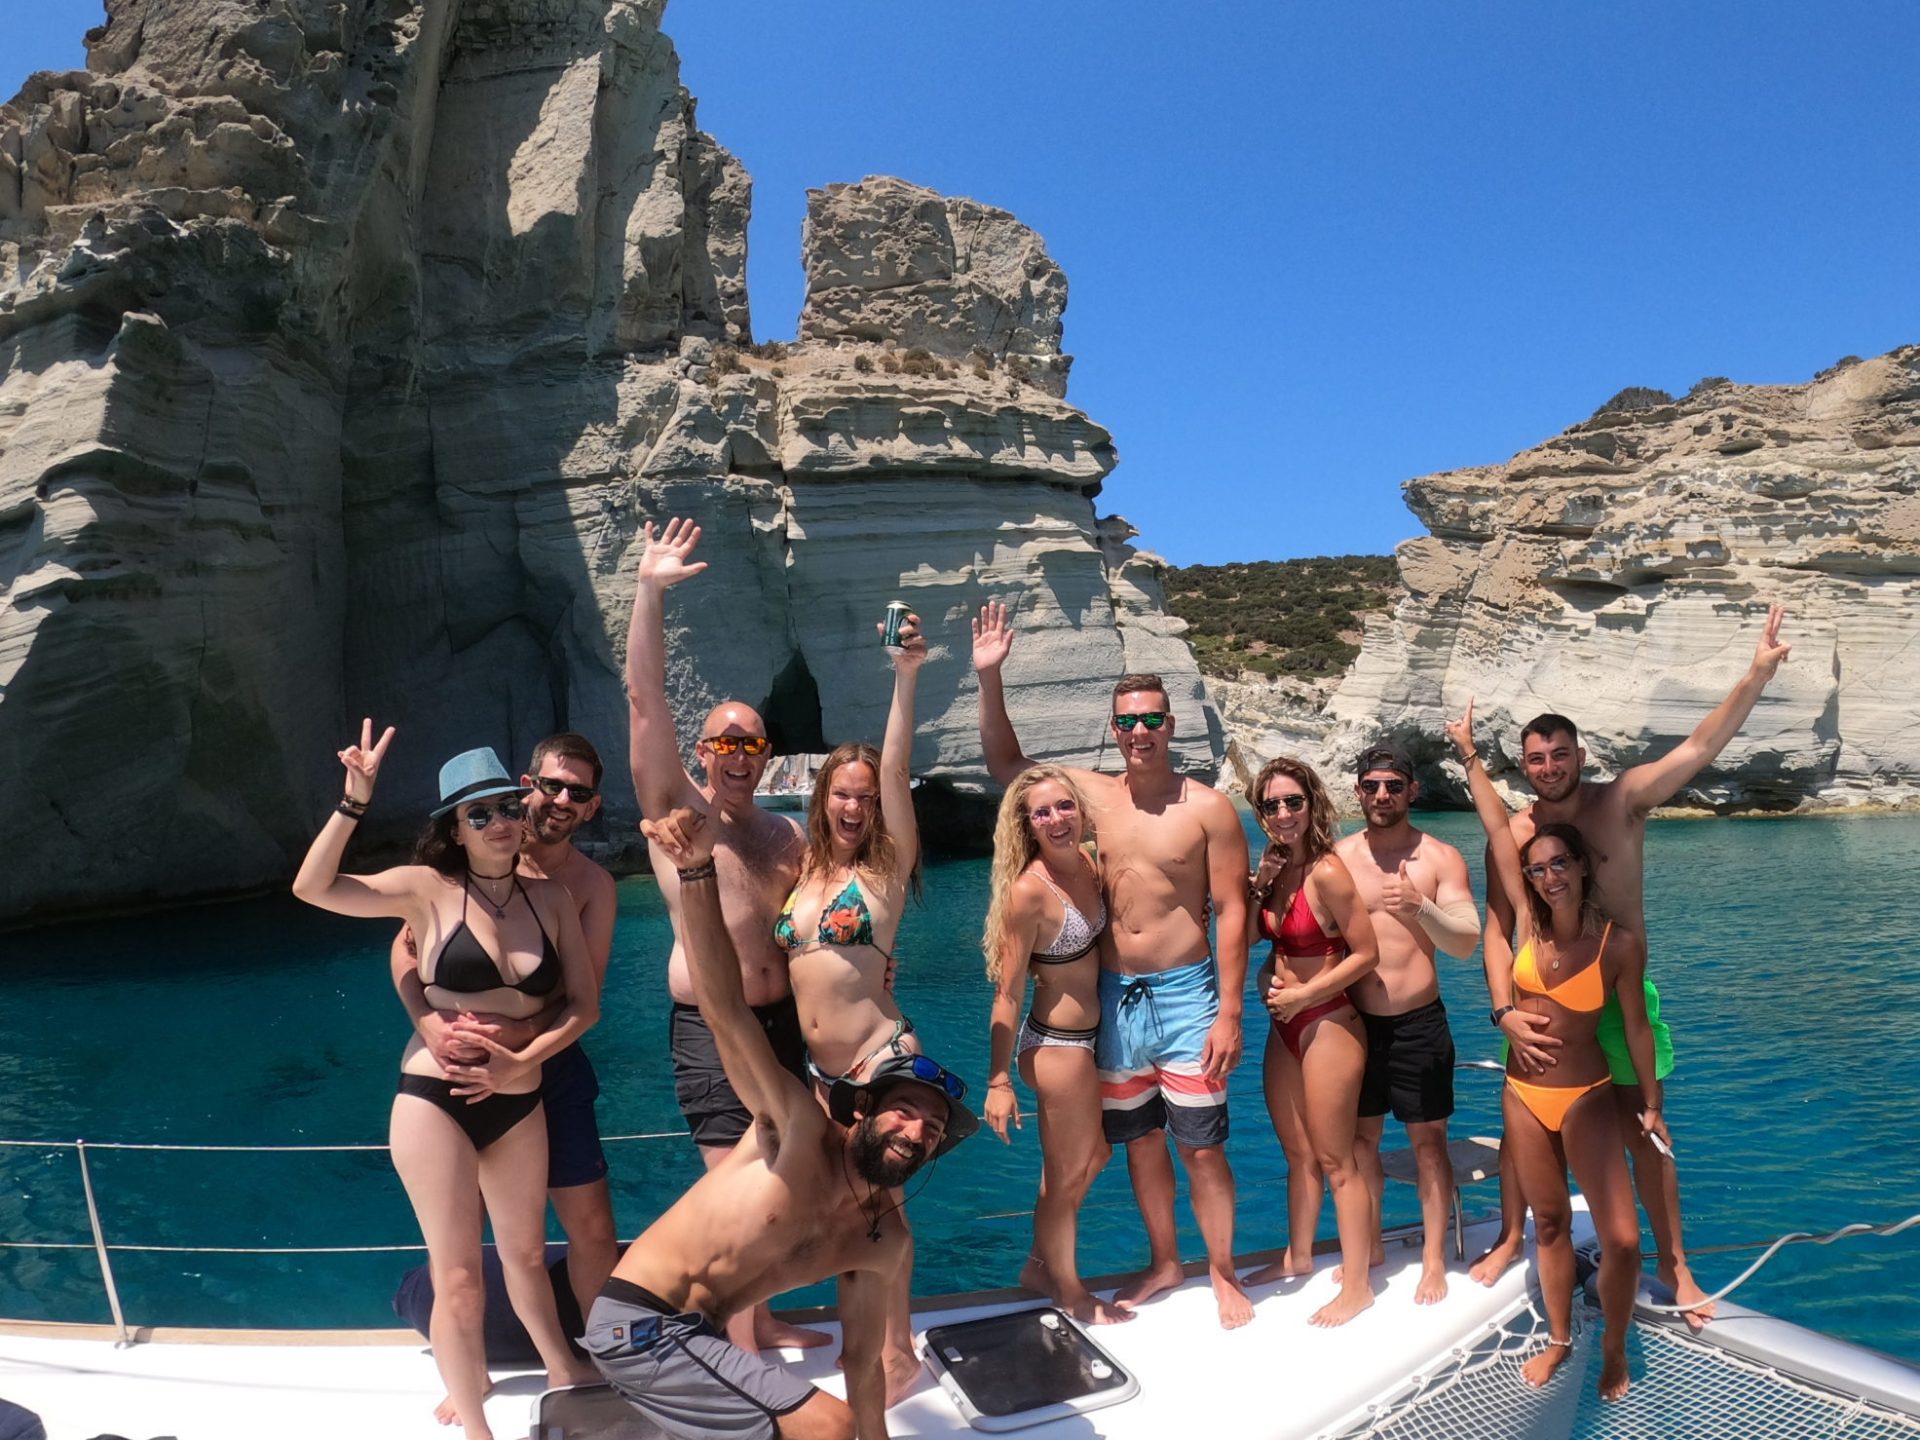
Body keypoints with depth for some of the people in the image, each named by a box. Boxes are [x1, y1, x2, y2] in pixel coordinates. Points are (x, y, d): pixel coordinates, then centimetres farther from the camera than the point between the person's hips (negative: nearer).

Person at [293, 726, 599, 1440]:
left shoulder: (550, 898, -1)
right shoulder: (430, 889, -8)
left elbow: (584, 1004, 0)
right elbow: (312, 888, -18)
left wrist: (520, 1062, -13)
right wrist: (354, 801, -28)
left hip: (519, 1104, 3)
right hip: (436, 1102, -3)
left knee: (527, 1253, 22)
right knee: (459, 1278, 3)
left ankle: (563, 1371, 46)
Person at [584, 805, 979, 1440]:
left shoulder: (885, 1241, 4)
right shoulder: (801, 1131, -16)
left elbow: (862, 1362, 15)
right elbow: (729, 1013, -30)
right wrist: (697, 870, -43)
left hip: (694, 1337, 8)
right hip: (638, 1323, -8)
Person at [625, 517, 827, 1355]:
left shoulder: (787, 836, 11)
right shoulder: (674, 808, -3)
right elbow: (645, 701, -13)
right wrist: (650, 592, -20)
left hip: (782, 1019, 6)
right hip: (707, 1027, -5)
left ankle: (760, 1323, 33)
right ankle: (744, 1356, 7)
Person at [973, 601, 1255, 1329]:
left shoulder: (1208, 808, -8)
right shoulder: (1094, 795, 3)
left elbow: (1233, 913, -8)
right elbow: (1006, 764, 8)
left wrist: (1230, 1013, -13)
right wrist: (989, 678, -4)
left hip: (1185, 995, -4)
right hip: (1113, 995, 4)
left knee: (1200, 1145, 3)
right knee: (1139, 1141, 15)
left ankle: (1222, 1272, 23)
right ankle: (1163, 1262, 34)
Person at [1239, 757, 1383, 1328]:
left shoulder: (1325, 870, -19)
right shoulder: (1275, 867, 4)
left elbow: (1366, 954, -17)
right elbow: (1248, 937, 10)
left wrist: (1301, 995, -14)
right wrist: (1257, 883, -6)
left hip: (1327, 1025, -8)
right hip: (1285, 1028, 8)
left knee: (1335, 1161, 2)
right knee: (1298, 1152, 20)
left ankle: (1356, 1286, 16)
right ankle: (1298, 1258, 36)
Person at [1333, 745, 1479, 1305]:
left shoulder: (1440, 857, -5)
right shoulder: (1337, 858, 0)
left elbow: (1466, 943, -13)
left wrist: (1420, 908, -32)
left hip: (1418, 1022, -2)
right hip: (1354, 1021, 2)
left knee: (1428, 1139, 7)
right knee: (1360, 1137, 12)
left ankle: (1433, 1259, 20)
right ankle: (1368, 1245, 30)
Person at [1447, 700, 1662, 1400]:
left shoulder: (1619, 943, -14)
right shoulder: (1529, 922, -8)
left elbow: (1635, 1025, -5)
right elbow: (1499, 831, -6)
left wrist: (1651, 1105, 0)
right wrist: (1470, 755, -2)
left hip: (1586, 1099, -3)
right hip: (1524, 1095, 3)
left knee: (1622, 1239, -6)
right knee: (1550, 1225, 15)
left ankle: (1614, 1350, 18)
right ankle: (1559, 1340, 31)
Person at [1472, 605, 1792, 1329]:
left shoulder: (1621, 800, -10)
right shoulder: (1513, 835, -7)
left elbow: (1702, 745, -20)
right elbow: (1496, 932, -9)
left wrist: (1758, 673, -31)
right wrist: (1504, 1010, -21)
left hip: (1619, 992, -1)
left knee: (1644, 1131, 7)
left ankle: (1674, 1266, 25)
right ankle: (1510, 1240, 33)